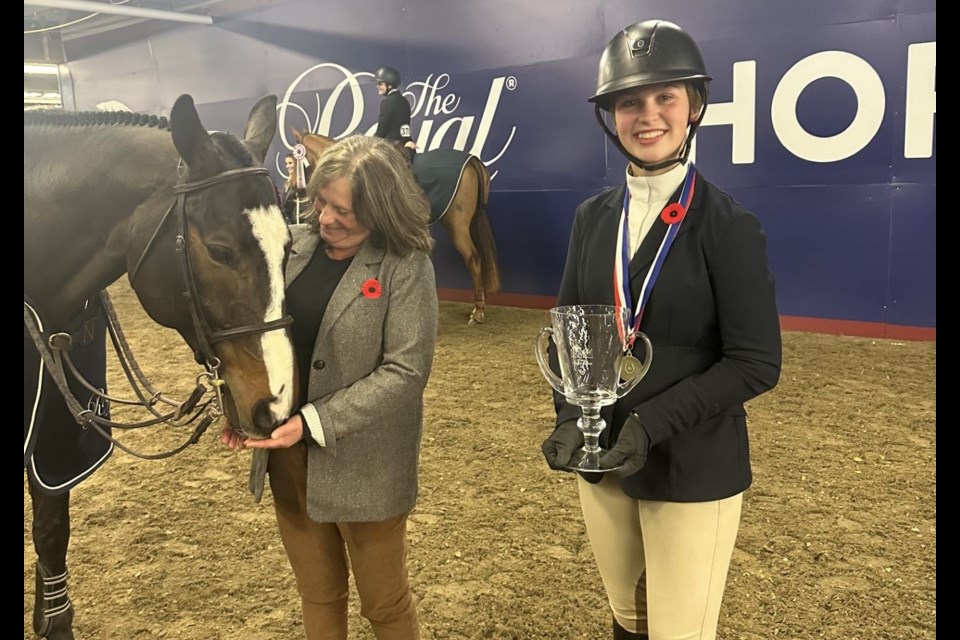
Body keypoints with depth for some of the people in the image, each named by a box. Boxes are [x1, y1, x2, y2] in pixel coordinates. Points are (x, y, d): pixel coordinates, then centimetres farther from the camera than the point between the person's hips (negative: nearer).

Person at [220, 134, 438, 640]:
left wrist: (315, 422, -24)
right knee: (316, 593, 23)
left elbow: (405, 372, -20)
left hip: (362, 459, -5)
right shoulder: (292, 245, 0)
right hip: (286, 450, 5)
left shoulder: (406, 267, -15)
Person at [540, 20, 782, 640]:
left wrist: (653, 422, -23)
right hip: (602, 458, 5)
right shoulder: (594, 216, 3)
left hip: (694, 469, -4)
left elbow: (756, 362, -14)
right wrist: (570, 415, -10)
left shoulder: (730, 225, -12)